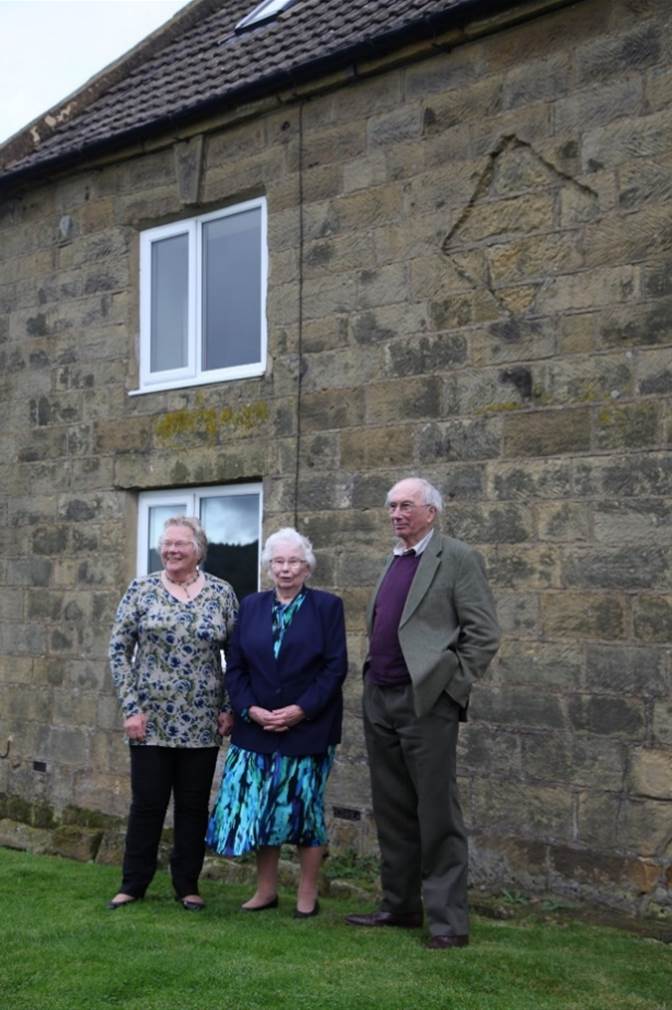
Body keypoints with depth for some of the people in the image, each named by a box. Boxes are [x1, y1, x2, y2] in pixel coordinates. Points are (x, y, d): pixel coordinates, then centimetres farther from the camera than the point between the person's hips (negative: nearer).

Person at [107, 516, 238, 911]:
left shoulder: (222, 593, 1)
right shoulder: (141, 590, -1)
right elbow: (119, 650, -1)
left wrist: (230, 709, 0)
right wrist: (131, 708, -7)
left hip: (201, 722, 1)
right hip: (151, 719, -1)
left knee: (194, 804, 9)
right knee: (147, 802, 5)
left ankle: (187, 884, 22)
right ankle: (134, 884, 20)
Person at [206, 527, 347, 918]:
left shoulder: (327, 606, -1)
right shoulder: (251, 606, 9)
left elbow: (336, 667, -6)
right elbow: (235, 666, 7)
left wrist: (301, 710, -14)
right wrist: (250, 709, -8)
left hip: (308, 729, -3)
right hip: (257, 727, 3)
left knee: (305, 808, 3)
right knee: (260, 807, 6)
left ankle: (308, 896, 13)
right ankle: (266, 890, 19)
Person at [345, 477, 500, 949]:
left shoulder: (457, 558, -5)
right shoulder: (393, 561, 17)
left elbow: (484, 633, -9)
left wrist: (452, 688, -11)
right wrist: (372, 686, 13)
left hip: (426, 702, -7)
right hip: (380, 701, 8)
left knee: (437, 814, -3)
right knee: (393, 812, 14)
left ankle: (448, 921, 3)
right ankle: (400, 905, 25)